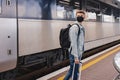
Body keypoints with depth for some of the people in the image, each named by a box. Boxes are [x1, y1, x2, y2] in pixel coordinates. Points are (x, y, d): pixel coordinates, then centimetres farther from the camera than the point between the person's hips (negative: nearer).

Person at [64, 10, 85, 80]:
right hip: (74, 54, -9)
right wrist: (76, 57, -24)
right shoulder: (74, 27, -17)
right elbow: (73, 43, -22)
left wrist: (80, 54, 17)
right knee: (75, 71, 0)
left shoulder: (81, 27, 11)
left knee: (72, 70, 18)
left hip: (79, 53, 9)